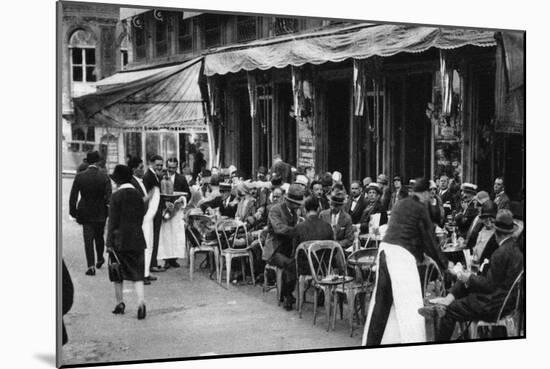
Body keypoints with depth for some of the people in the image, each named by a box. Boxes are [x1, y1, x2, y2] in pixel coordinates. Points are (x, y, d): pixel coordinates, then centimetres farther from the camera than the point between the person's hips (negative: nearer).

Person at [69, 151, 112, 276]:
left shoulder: (79, 177, -7)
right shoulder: (104, 177, -10)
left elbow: (73, 196, -5)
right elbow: (109, 197, -13)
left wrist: (73, 211, 3)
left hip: (85, 213, 0)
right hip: (100, 213, 0)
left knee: (88, 239, 1)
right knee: (99, 236, 20)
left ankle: (91, 266, -7)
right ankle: (100, 259, 36)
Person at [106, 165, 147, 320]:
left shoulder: (116, 196, -9)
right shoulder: (138, 195, 6)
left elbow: (113, 221, -10)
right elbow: (141, 217, 10)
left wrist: (109, 242, -7)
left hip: (119, 240, -4)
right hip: (136, 239, 4)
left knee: (118, 273, 12)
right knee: (137, 273, 2)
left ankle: (120, 303, 18)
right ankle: (141, 302, -14)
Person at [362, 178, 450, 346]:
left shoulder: (400, 204, 17)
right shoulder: (420, 208, -4)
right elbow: (429, 239, 1)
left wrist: (421, 254, 36)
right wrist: (445, 264, 12)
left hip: (385, 248, 8)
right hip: (401, 253, -8)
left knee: (382, 299, 14)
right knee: (410, 303, -7)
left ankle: (372, 340, 21)